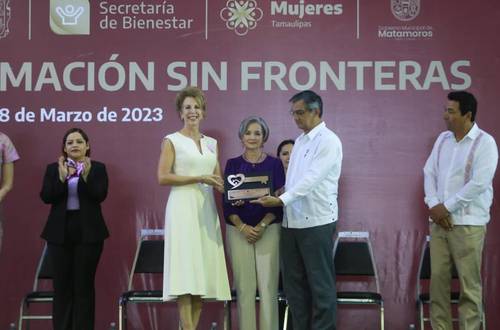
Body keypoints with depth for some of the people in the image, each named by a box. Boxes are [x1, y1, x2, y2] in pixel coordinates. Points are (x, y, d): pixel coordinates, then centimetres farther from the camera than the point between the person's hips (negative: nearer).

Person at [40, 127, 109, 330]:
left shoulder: (98, 168, 4)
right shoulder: (53, 168, 9)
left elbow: (100, 196, -10)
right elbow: (46, 197, -4)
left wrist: (86, 177, -25)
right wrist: (62, 178, -19)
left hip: (88, 231, -2)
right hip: (60, 231, 2)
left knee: (84, 284, 0)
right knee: (61, 284, 3)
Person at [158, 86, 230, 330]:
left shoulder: (211, 143, 17)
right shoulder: (171, 141, 1)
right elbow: (163, 177, -8)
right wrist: (198, 178, -13)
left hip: (206, 208, 5)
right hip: (183, 207, -5)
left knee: (203, 269, 2)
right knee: (186, 268, -11)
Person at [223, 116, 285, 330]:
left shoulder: (274, 164, 4)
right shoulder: (232, 164, 6)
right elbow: (227, 203, 2)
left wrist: (261, 226, -12)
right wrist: (243, 227, -11)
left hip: (268, 230, -1)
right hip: (239, 231, 1)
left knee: (268, 286, -4)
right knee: (244, 287, 1)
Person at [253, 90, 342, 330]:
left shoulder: (328, 141, -9)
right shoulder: (300, 141, 17)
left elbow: (312, 178, -19)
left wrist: (282, 200, -24)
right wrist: (276, 195, 1)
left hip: (316, 222, -8)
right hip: (291, 221, 8)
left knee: (320, 283, -1)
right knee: (294, 282, 10)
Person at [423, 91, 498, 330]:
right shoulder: (443, 139, 12)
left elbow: (478, 184, -16)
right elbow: (429, 172, 10)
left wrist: (446, 207, -13)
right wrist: (433, 205, -5)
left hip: (468, 223, -6)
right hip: (439, 220, 6)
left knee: (469, 283, -2)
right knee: (438, 278, 7)